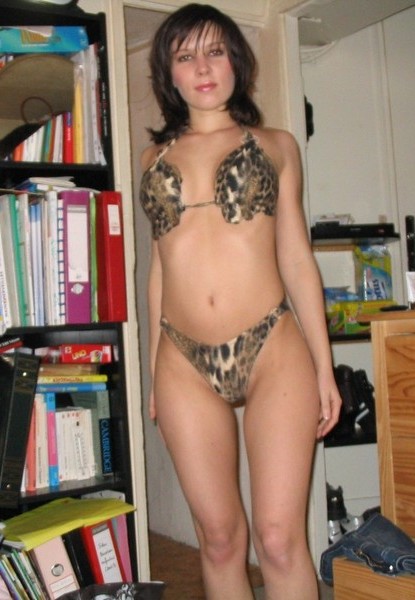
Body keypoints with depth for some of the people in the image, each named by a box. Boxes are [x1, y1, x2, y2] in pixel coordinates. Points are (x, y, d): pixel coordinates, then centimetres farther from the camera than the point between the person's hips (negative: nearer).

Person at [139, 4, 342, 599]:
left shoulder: (274, 145, 10)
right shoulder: (156, 156, 15)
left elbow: (297, 259, 7)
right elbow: (160, 266, 17)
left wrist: (324, 368, 3)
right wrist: (154, 370, 16)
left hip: (272, 351, -2)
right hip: (185, 364, 2)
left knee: (279, 538, -5)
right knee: (218, 538, 8)